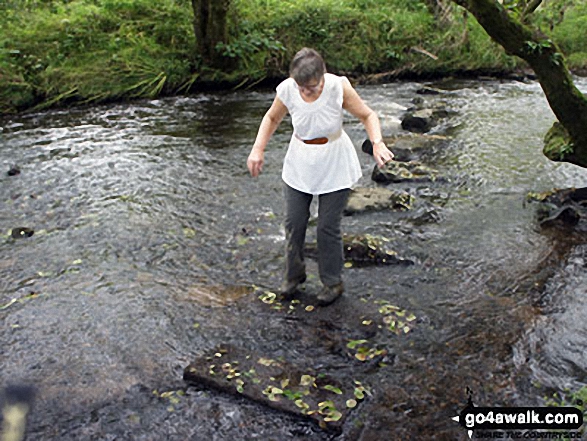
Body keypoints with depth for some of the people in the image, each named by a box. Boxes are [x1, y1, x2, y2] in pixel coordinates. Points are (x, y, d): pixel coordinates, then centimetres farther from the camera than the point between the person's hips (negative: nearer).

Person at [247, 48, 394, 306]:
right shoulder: (287, 90, -16)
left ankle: (333, 282, 27)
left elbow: (367, 115, -9)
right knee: (294, 222, 10)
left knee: (328, 227, 3)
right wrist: (258, 149, -10)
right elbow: (272, 118, 3)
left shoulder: (339, 87, -22)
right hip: (299, 165, 3)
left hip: (334, 168, -2)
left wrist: (378, 144, -27)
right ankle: (294, 273, 36)